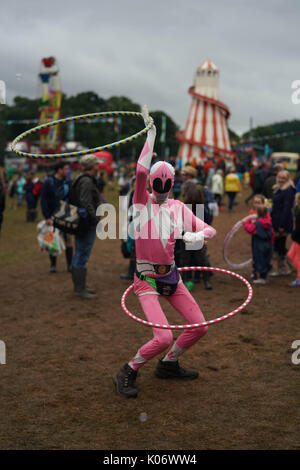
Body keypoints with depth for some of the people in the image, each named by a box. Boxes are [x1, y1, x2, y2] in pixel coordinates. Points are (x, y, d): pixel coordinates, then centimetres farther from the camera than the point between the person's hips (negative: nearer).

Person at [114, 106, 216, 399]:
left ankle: (168, 365, 29)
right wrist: (151, 134, -22)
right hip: (146, 279, -6)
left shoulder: (178, 208, 6)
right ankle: (126, 374, 6)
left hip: (171, 276, 6)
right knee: (163, 338, -18)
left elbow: (209, 229, 5)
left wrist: (197, 235, -19)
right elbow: (140, 171, -24)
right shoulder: (142, 202, -7)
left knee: (199, 328, 7)